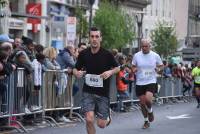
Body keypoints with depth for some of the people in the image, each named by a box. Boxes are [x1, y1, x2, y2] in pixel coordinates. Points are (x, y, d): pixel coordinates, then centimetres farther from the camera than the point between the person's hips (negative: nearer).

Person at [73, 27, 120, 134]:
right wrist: (77, 73, -15)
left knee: (101, 124, 3)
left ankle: (107, 117, 40)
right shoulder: (83, 54, -3)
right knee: (89, 119, -16)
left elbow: (117, 68, 5)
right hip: (88, 92, 1)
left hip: (103, 93, -1)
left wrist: (110, 72, -16)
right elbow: (76, 69, 9)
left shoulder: (107, 54, -8)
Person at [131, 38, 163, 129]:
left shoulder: (155, 56, -1)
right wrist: (133, 70, -10)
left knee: (148, 99, -22)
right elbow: (133, 66, 13)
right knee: (142, 102, 5)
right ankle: (146, 121, 24)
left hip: (151, 81, -2)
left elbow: (161, 65, 12)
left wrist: (158, 69, -10)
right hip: (140, 82, 2)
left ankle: (150, 111, 12)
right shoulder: (136, 56, 0)